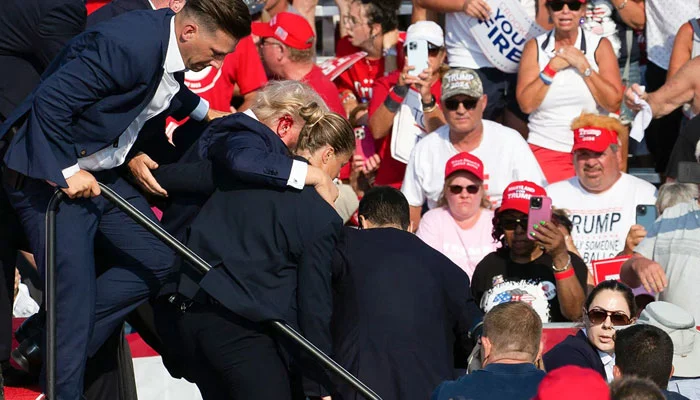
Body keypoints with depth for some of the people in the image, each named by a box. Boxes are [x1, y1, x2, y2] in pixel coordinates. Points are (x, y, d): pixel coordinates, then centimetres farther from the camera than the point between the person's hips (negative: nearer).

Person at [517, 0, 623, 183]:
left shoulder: (600, 46, 2)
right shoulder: (535, 47, 4)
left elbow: (613, 103, -7)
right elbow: (526, 104, -5)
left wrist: (583, 65, -11)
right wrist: (552, 68, -11)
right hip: (545, 151, 0)